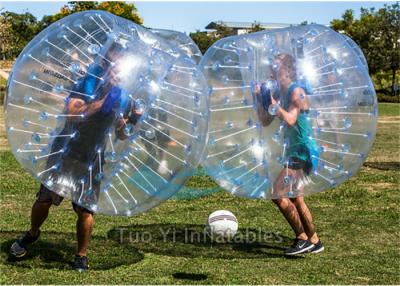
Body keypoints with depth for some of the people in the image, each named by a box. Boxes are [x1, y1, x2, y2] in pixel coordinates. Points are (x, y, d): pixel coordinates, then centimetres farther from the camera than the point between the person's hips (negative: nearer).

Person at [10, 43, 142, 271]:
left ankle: (82, 256, 16)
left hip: (93, 158, 2)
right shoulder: (88, 83, -9)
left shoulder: (123, 96, 2)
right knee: (45, 198, 2)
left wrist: (132, 121, -12)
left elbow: (121, 135, 8)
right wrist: (103, 101, -29)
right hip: (66, 152, -2)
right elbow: (71, 113, -25)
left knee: (85, 209, -3)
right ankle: (32, 234, 33)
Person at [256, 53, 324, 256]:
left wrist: (273, 102, -24)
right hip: (294, 150, 10)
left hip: (302, 151, -10)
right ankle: (314, 241, 26)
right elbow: (265, 121, 13)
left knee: (279, 195, -12)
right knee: (295, 198, 15)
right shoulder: (279, 92, 11)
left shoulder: (296, 91, -14)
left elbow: (290, 119, -27)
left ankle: (302, 239, -2)